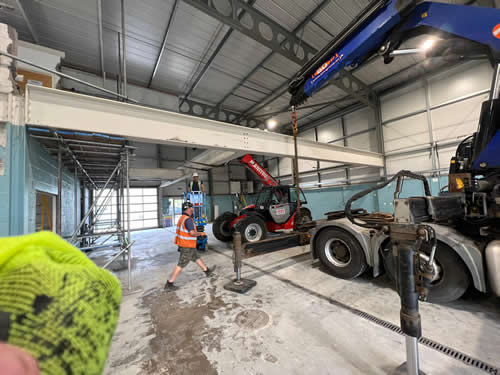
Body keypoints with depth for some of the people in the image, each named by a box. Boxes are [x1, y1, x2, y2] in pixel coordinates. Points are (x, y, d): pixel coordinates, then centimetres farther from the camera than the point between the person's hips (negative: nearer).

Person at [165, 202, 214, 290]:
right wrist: (201, 233, -13)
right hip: (187, 247, -10)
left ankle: (207, 271, 38)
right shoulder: (188, 219, -24)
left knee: (197, 258, 22)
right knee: (181, 265, 0)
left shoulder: (182, 218, 8)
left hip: (183, 244, 10)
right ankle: (169, 284, 10)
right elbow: (192, 233, -31)